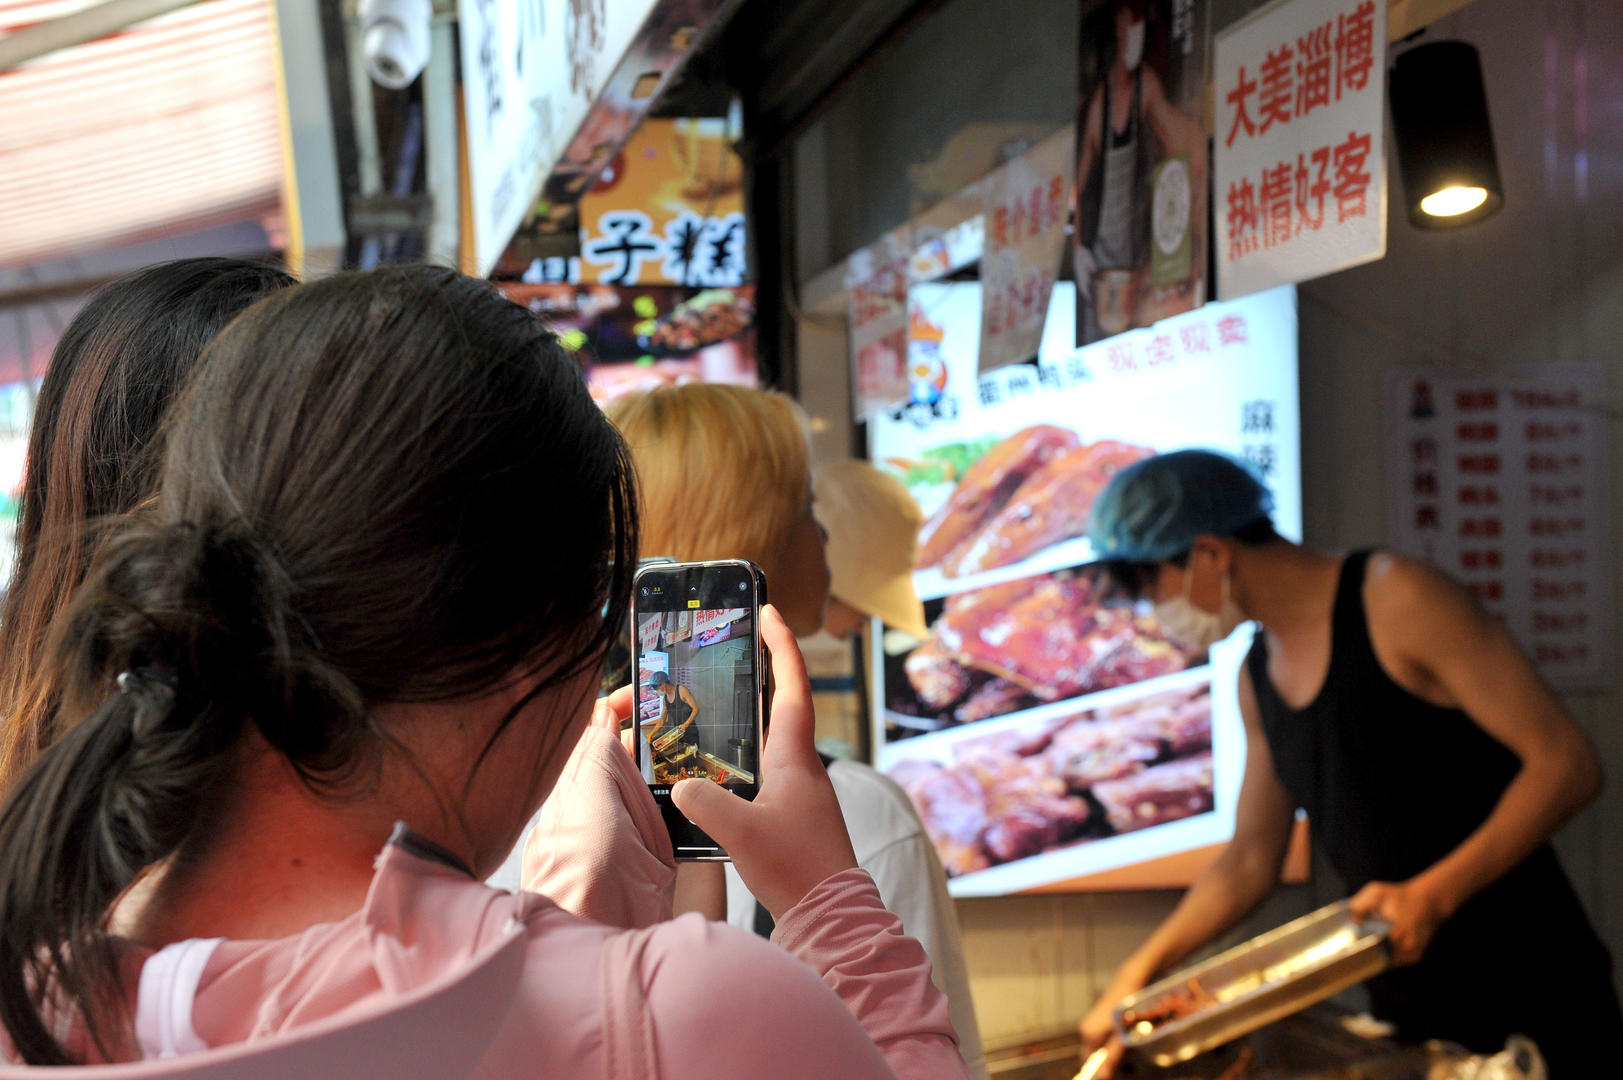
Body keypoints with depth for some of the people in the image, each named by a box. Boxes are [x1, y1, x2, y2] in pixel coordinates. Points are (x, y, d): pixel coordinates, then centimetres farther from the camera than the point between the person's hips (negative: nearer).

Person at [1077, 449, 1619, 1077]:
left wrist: (1433, 895, -26)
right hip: (1405, 1011, 6)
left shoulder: (1395, 599, -14)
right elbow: (1249, 860, 16)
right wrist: (1138, 973, 7)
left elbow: (1566, 764, -17)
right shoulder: (1258, 677, 10)